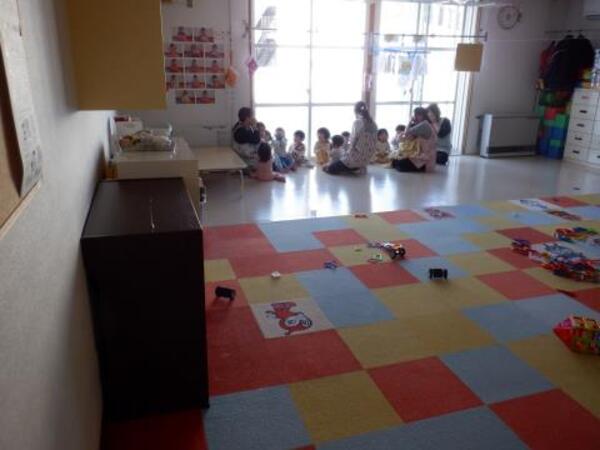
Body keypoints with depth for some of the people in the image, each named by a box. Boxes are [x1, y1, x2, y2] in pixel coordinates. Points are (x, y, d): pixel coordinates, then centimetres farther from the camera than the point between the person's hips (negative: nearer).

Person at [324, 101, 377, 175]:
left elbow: (353, 141, -15)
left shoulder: (357, 122, -15)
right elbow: (373, 142, 8)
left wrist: (351, 148, 6)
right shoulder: (373, 124, 4)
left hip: (357, 157, -8)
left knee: (330, 169, 2)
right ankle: (360, 167, 15)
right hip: (367, 158, 8)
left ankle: (356, 169, 2)